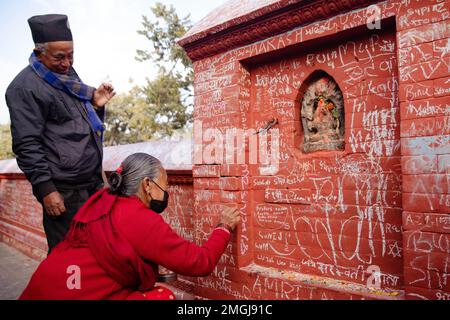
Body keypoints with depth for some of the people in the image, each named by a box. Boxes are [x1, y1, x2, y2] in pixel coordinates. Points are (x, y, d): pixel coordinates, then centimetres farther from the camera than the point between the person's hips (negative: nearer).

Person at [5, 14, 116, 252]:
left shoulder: (68, 74, 15)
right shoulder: (25, 87, -9)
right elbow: (26, 145, -14)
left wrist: (96, 105, 4)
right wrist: (45, 189, -17)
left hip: (93, 181, 8)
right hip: (63, 191, -8)